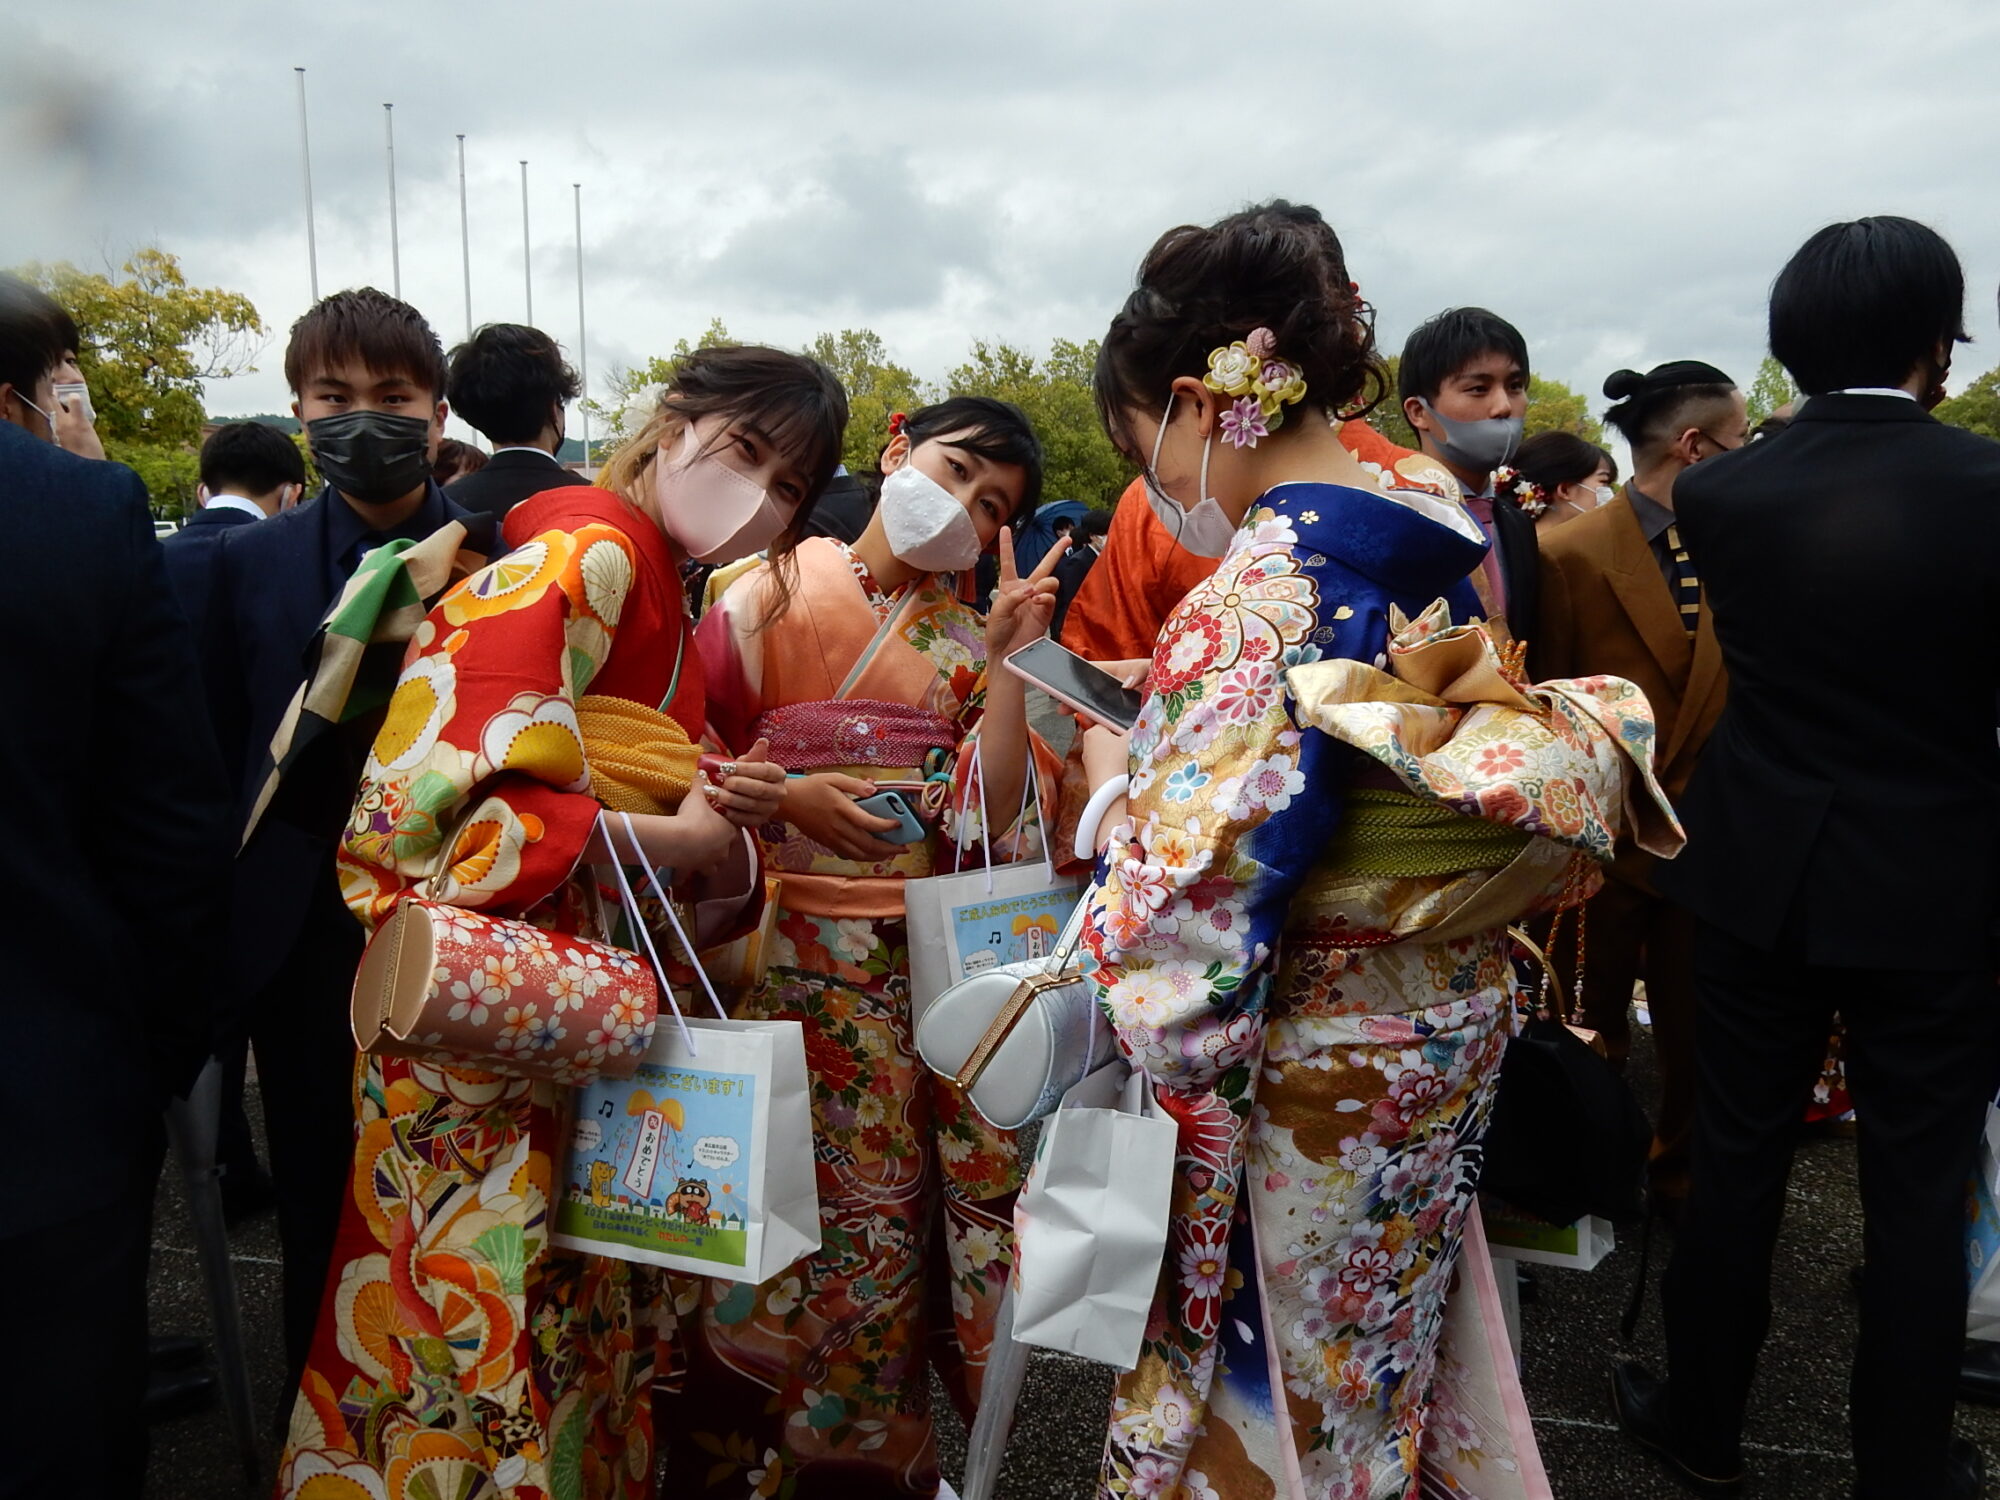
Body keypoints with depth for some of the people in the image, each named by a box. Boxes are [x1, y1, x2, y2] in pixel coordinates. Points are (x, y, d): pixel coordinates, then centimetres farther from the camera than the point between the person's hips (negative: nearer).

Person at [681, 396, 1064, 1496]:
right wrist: (783, 796, -17)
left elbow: (995, 812, -5)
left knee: (958, 1178, 4)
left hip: (941, 943, 3)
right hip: (805, 941, -2)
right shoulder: (776, 588, 3)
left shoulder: (970, 641, 9)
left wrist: (1013, 654, -10)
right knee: (821, 1192, 2)